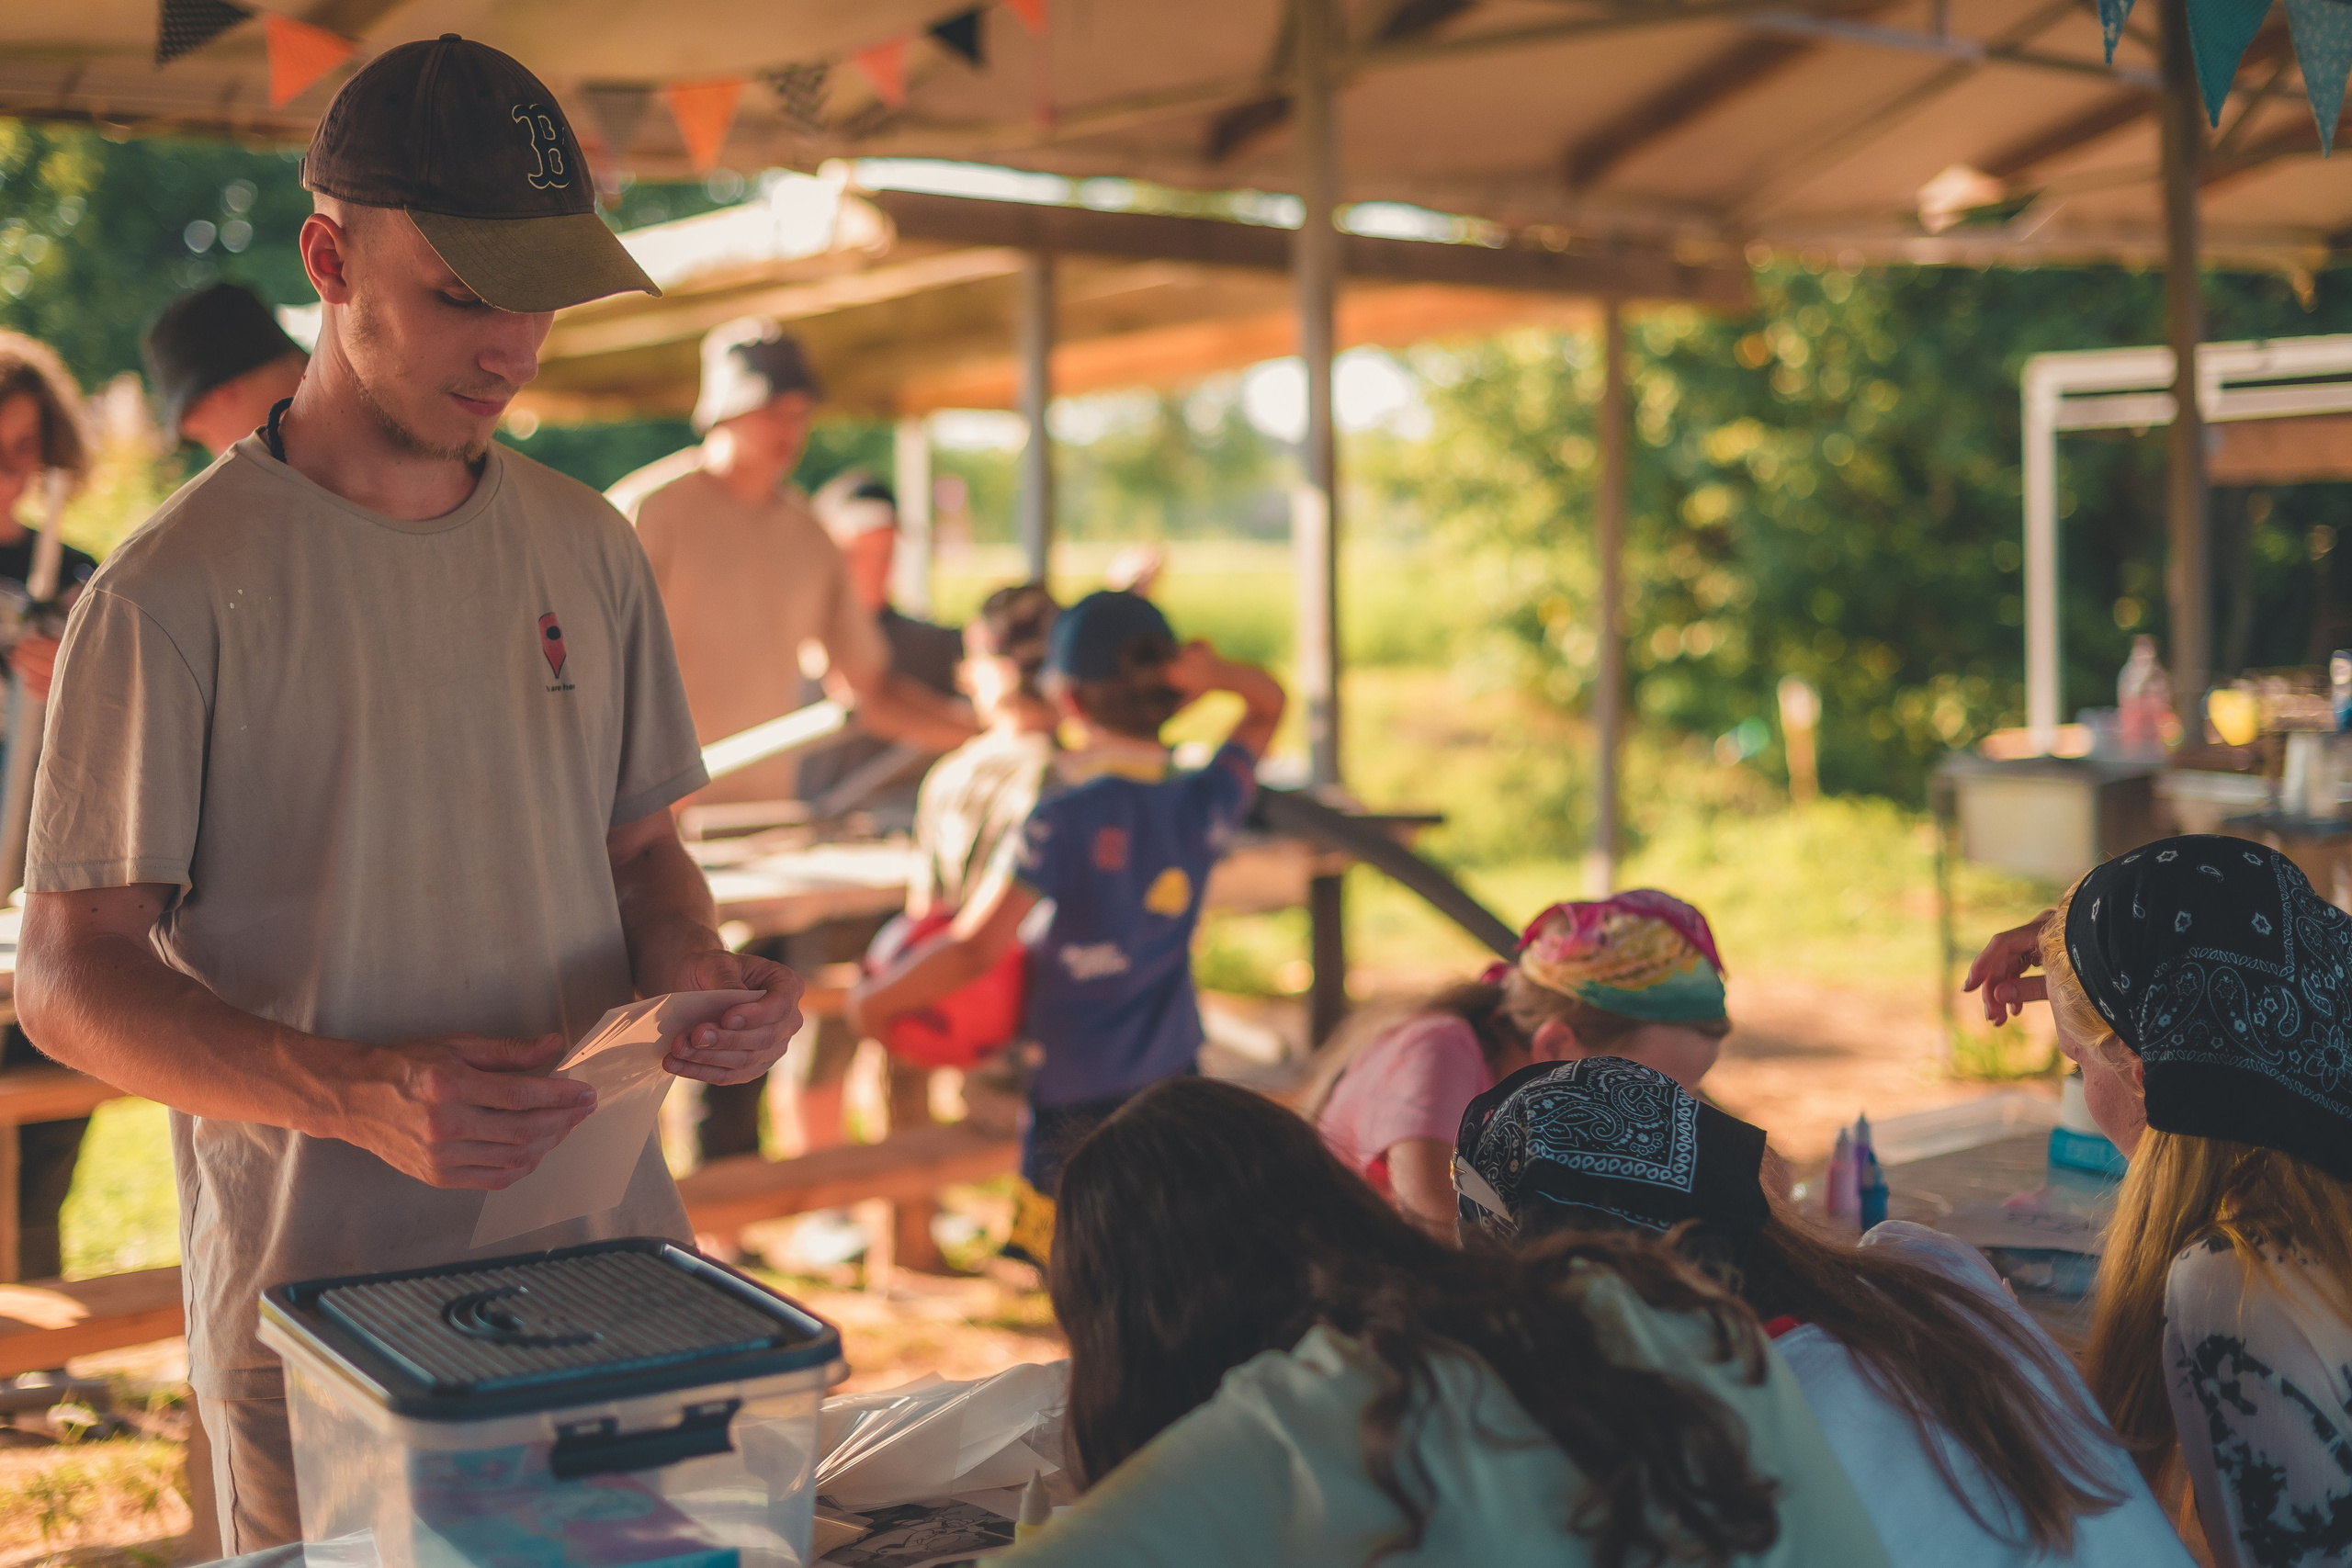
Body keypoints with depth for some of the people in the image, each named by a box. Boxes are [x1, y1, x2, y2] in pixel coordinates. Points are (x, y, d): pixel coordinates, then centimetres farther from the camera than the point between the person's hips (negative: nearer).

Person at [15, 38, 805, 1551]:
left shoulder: (589, 550, 7)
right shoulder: (174, 593, -10)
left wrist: (705, 976, -7)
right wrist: (358, 1093, -25)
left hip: (611, 1263, 5)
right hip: (317, 1306, -4)